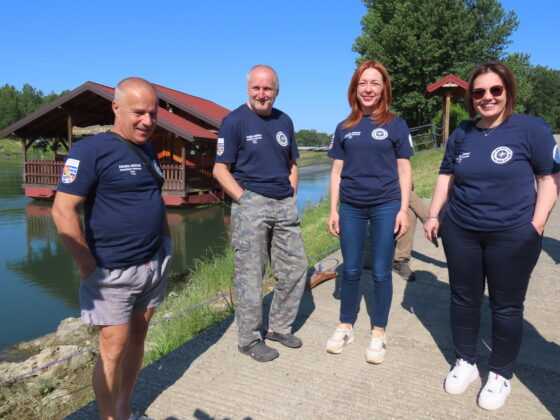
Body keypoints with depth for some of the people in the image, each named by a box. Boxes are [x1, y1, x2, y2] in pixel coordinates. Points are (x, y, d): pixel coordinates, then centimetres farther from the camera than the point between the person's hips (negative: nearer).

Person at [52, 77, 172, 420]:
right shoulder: (91, 150, -12)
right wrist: (90, 269, -16)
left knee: (138, 337, 15)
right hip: (114, 272, -7)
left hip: (155, 265, 7)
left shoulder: (149, 151, 11)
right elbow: (63, 211, -16)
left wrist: (167, 243, 13)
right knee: (114, 349, 1)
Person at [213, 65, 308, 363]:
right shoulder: (234, 121, -4)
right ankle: (249, 339, 17)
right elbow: (220, 170, -6)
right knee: (250, 275, 0)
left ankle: (279, 327, 29)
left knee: (295, 267, 10)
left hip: (284, 205, 6)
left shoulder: (284, 121, 13)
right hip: (251, 204, -6)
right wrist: (245, 200, -13)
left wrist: (291, 196, 8)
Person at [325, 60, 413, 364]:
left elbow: (404, 170, 1)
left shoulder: (395, 125, 1)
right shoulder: (344, 128, 8)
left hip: (385, 207, -2)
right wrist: (333, 210, 3)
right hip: (351, 208, 2)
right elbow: (337, 171, 8)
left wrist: (403, 210, -6)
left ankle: (378, 333, 22)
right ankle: (345, 327, 27)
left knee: (381, 273, 6)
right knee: (351, 271, 10)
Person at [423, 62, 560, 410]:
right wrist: (434, 214, 7)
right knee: (464, 299, 13)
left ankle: (501, 375, 26)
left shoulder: (532, 129, -6)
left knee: (507, 306, 7)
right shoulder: (462, 134, 7)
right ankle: (466, 362, 31)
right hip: (460, 232, 4)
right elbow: (446, 176, 13)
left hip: (513, 235, -4)